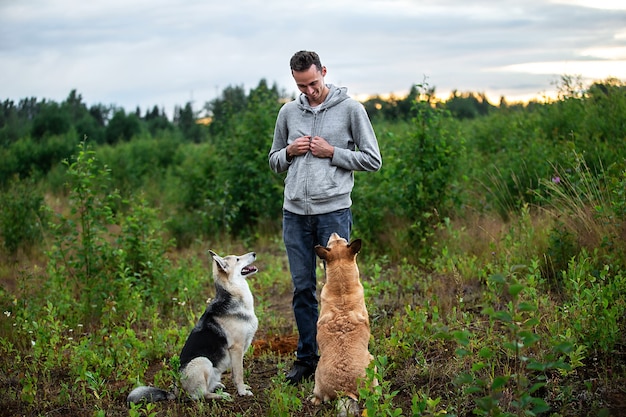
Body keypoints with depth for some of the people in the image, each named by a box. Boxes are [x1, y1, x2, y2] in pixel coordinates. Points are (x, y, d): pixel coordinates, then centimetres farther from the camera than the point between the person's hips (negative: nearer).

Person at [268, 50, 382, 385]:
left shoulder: (350, 109, -1)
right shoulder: (288, 112, 11)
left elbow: (372, 160, -1)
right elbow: (274, 162, 20)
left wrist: (331, 152, -10)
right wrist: (289, 151, -1)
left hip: (333, 210, -4)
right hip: (295, 212, 4)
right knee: (302, 288, 9)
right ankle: (306, 358, 19)